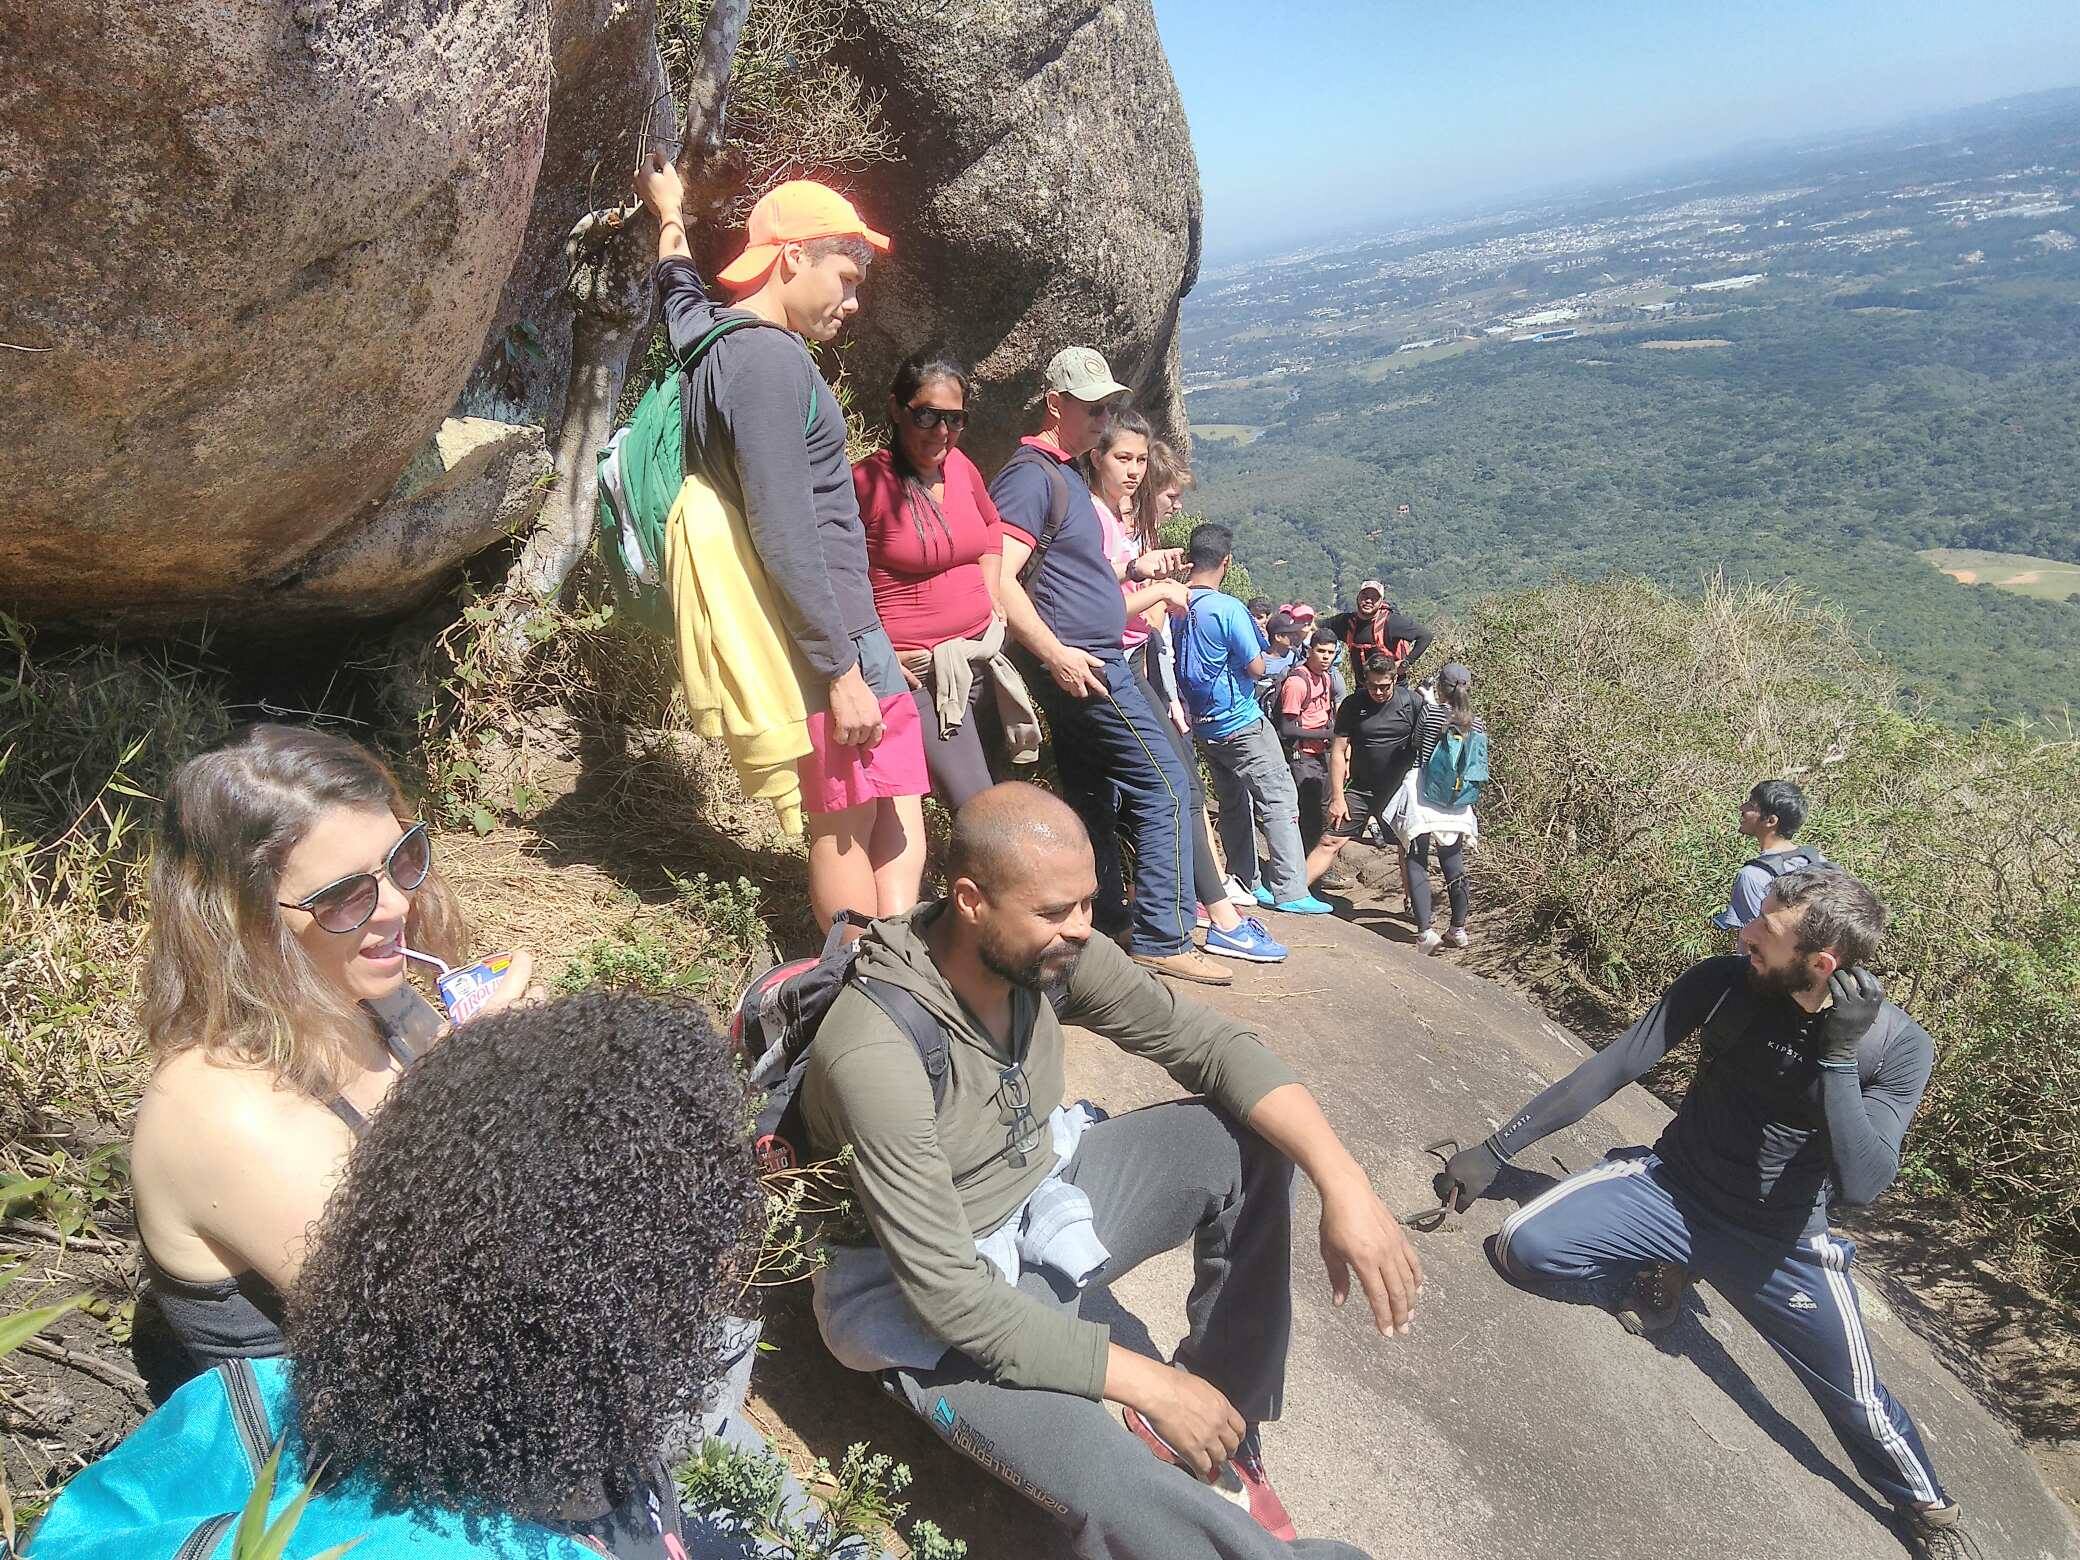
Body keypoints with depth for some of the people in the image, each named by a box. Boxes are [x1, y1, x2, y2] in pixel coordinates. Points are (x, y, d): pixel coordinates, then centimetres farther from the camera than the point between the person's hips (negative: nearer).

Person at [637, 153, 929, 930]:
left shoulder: (712, 337, 12)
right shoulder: (769, 360, -16)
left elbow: (681, 290, 39)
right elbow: (787, 538, -22)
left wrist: (671, 216, 57)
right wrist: (842, 672, -20)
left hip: (843, 627, 10)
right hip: (826, 637, -10)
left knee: (898, 808, 12)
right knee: (846, 828, -4)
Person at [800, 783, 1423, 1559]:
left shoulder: (1047, 951, -14)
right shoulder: (875, 1054, -33)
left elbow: (1210, 1043, -10)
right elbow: (949, 1294, -30)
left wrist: (1344, 1183, -23)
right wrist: (1150, 1385, -26)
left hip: (1044, 1196, 7)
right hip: (938, 1304, -7)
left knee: (1254, 1134, -9)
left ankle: (1225, 1422, 3)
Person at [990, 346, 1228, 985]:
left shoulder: (1064, 475, 20)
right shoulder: (1031, 476, -12)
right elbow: (998, 579, -21)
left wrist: (1132, 570, 16)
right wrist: (1055, 653, -25)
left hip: (1083, 664, 10)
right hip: (1085, 663, -10)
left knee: (1094, 800, 13)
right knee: (1165, 787, -8)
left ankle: (1106, 926, 22)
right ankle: (1162, 939, -3)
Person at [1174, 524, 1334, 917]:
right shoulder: (1228, 608, -21)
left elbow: (1180, 661, 10)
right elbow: (1256, 668, -15)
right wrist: (1258, 650, 4)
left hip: (1203, 724, 7)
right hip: (1241, 722, -7)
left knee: (1234, 803, 17)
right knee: (1279, 800, -2)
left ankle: (1246, 883, 23)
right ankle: (1289, 891, -4)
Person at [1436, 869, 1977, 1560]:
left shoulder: (1899, 1046, -19)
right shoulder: (1723, 980, -17)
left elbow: (1860, 1185, -27)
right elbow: (1612, 1067, -11)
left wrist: (1839, 1053, -36)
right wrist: (1496, 1149, -11)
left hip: (1781, 1245, -1)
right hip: (1670, 1187, 1)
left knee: (1861, 1405, 4)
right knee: (1522, 1245, -16)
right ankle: (1665, 1270, 13)